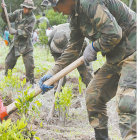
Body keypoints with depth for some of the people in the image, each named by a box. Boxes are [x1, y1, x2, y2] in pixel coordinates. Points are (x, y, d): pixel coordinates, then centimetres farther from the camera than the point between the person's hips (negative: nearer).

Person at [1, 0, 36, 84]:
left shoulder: (32, 18, -14)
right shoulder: (18, 13, -1)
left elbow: (27, 32, -20)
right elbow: (7, 19, 6)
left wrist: (16, 31, -24)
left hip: (26, 44, -4)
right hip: (16, 43, 4)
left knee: (29, 65, -7)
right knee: (9, 61, 9)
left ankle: (31, 82, 7)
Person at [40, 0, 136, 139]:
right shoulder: (76, 14, 9)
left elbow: (113, 34, -29)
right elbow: (73, 49, 18)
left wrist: (93, 47, -11)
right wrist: (52, 73, 14)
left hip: (132, 54, -10)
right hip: (115, 57, 10)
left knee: (126, 104, -21)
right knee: (93, 96, 13)